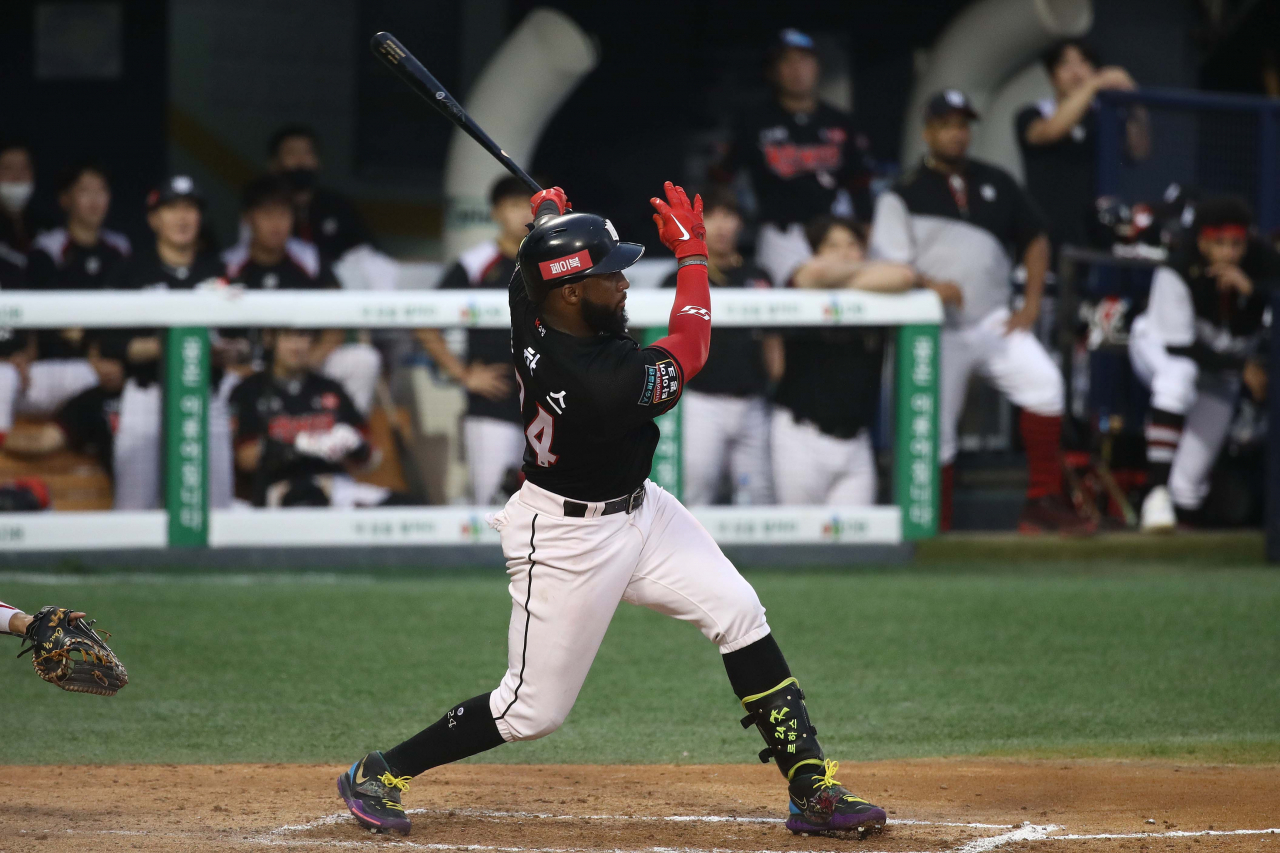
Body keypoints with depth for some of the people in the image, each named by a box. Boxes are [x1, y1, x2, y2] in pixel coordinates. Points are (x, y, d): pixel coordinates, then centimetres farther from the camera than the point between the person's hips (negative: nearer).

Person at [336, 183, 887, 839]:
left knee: (738, 614, 2)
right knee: (534, 709, 1)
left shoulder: (530, 313, -14)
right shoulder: (606, 382, -34)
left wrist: (549, 212, 27)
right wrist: (691, 253, -5)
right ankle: (379, 775, 19)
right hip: (570, 539, -9)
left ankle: (812, 789, 5)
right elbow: (688, 350, -14)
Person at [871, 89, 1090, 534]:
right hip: (937, 332, -2)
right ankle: (939, 527, 11)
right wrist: (932, 287, -25)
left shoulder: (996, 183, 11)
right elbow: (887, 268, -8)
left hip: (994, 323, 2)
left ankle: (1044, 502, -15)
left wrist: (1031, 305, 7)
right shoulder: (903, 196, 0)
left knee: (1043, 381, -19)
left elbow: (1034, 239, 19)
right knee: (936, 430, -3)